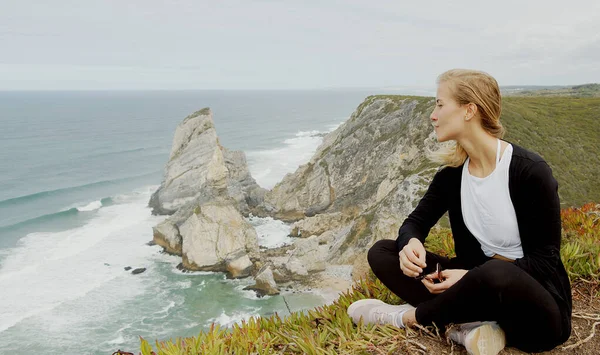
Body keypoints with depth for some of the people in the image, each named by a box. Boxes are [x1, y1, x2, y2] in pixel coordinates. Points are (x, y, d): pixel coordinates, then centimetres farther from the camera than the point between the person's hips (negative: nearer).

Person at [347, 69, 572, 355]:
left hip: (534, 305, -5)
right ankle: (467, 325, -21)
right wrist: (411, 243, -23)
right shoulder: (452, 173, -1)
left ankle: (408, 316, -14)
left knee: (496, 274, -42)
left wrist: (472, 277, -27)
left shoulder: (530, 171, -18)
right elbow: (416, 221, 3)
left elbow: (544, 261, -16)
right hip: (477, 284, 6)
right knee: (382, 252, -6)